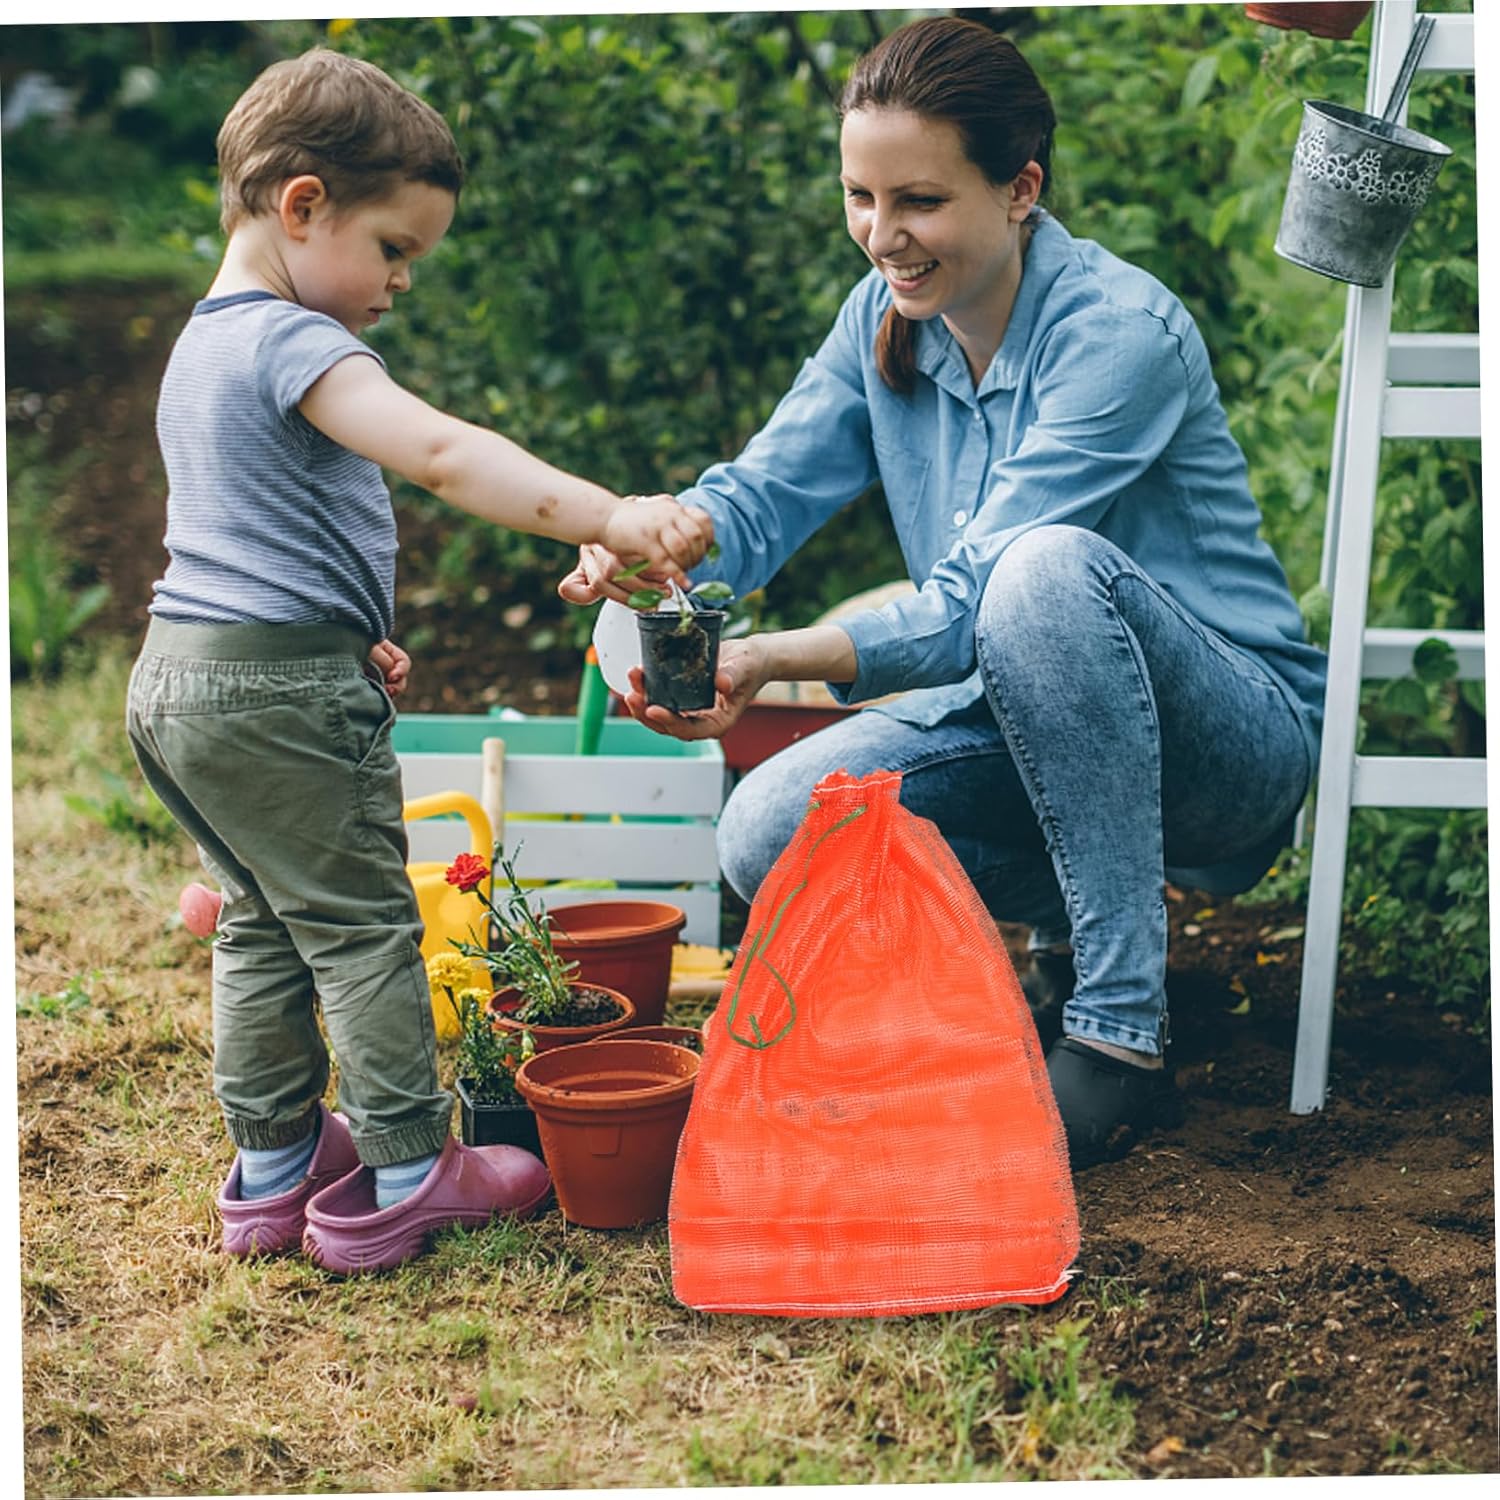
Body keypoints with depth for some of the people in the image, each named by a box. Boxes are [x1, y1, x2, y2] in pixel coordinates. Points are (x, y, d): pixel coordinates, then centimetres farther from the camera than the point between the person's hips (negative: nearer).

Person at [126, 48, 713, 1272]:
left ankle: (274, 1169, 26)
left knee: (263, 924, 18)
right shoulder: (292, 344, -17)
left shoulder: (203, 345, 16)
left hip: (176, 674, 10)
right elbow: (438, 452, -33)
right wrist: (609, 518, -41)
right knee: (362, 926, 2)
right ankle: (406, 1179, 10)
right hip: (280, 689, -10)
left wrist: (350, 637, 25)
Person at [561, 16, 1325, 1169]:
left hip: (1231, 739, -6)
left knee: (1050, 567, -37)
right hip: (1030, 726, 6)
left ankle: (1122, 1033, -29)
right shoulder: (885, 321, 1)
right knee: (769, 839, -18)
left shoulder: (1121, 333, -22)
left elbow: (976, 603, -29)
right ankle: (1085, 920, 6)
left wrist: (775, 661, -43)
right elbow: (764, 492, -3)